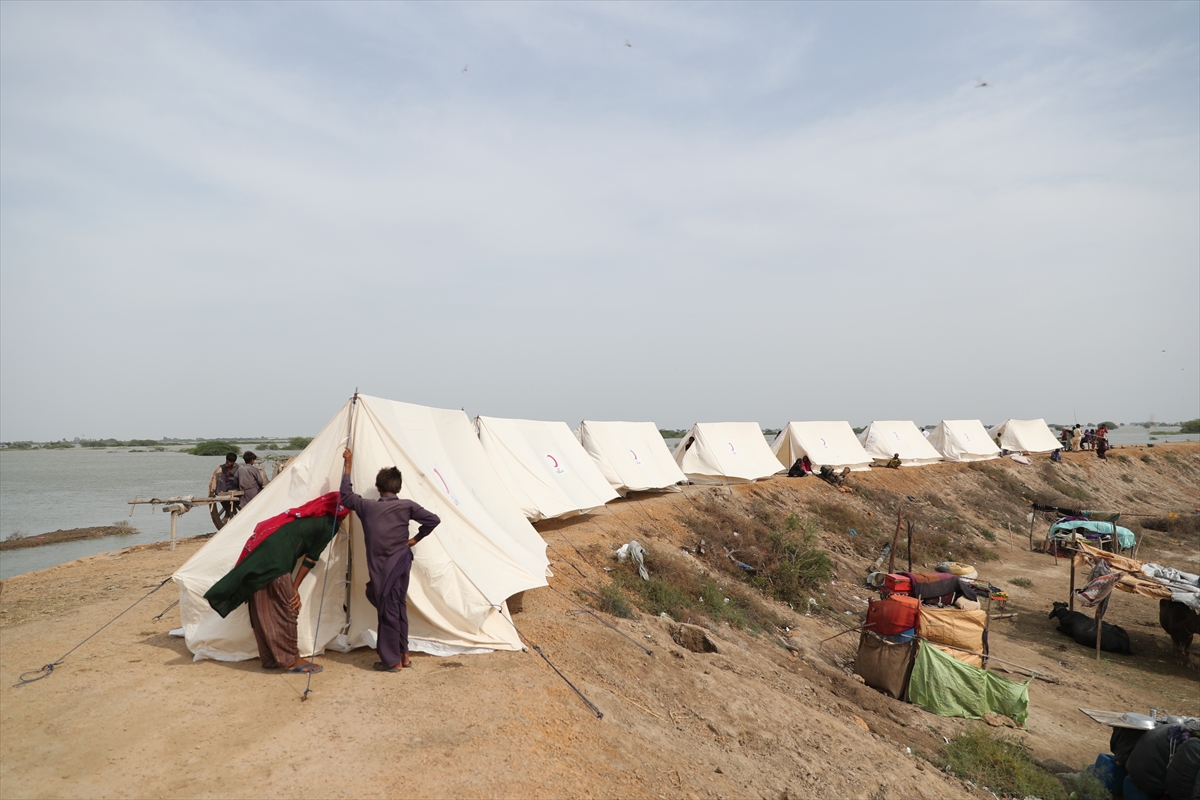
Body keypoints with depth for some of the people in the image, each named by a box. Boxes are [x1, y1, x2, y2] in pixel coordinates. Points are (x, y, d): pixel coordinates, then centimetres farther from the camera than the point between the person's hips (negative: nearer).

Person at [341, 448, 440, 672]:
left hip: (381, 568, -3)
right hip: (401, 563, 3)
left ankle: (393, 661, 9)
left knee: (387, 611, 3)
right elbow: (433, 520, -9)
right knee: (398, 608, 15)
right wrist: (414, 539, 3)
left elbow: (346, 496, 10)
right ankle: (403, 655, 23)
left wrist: (348, 465, 12)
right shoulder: (407, 506, -4)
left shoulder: (367, 506, -4)